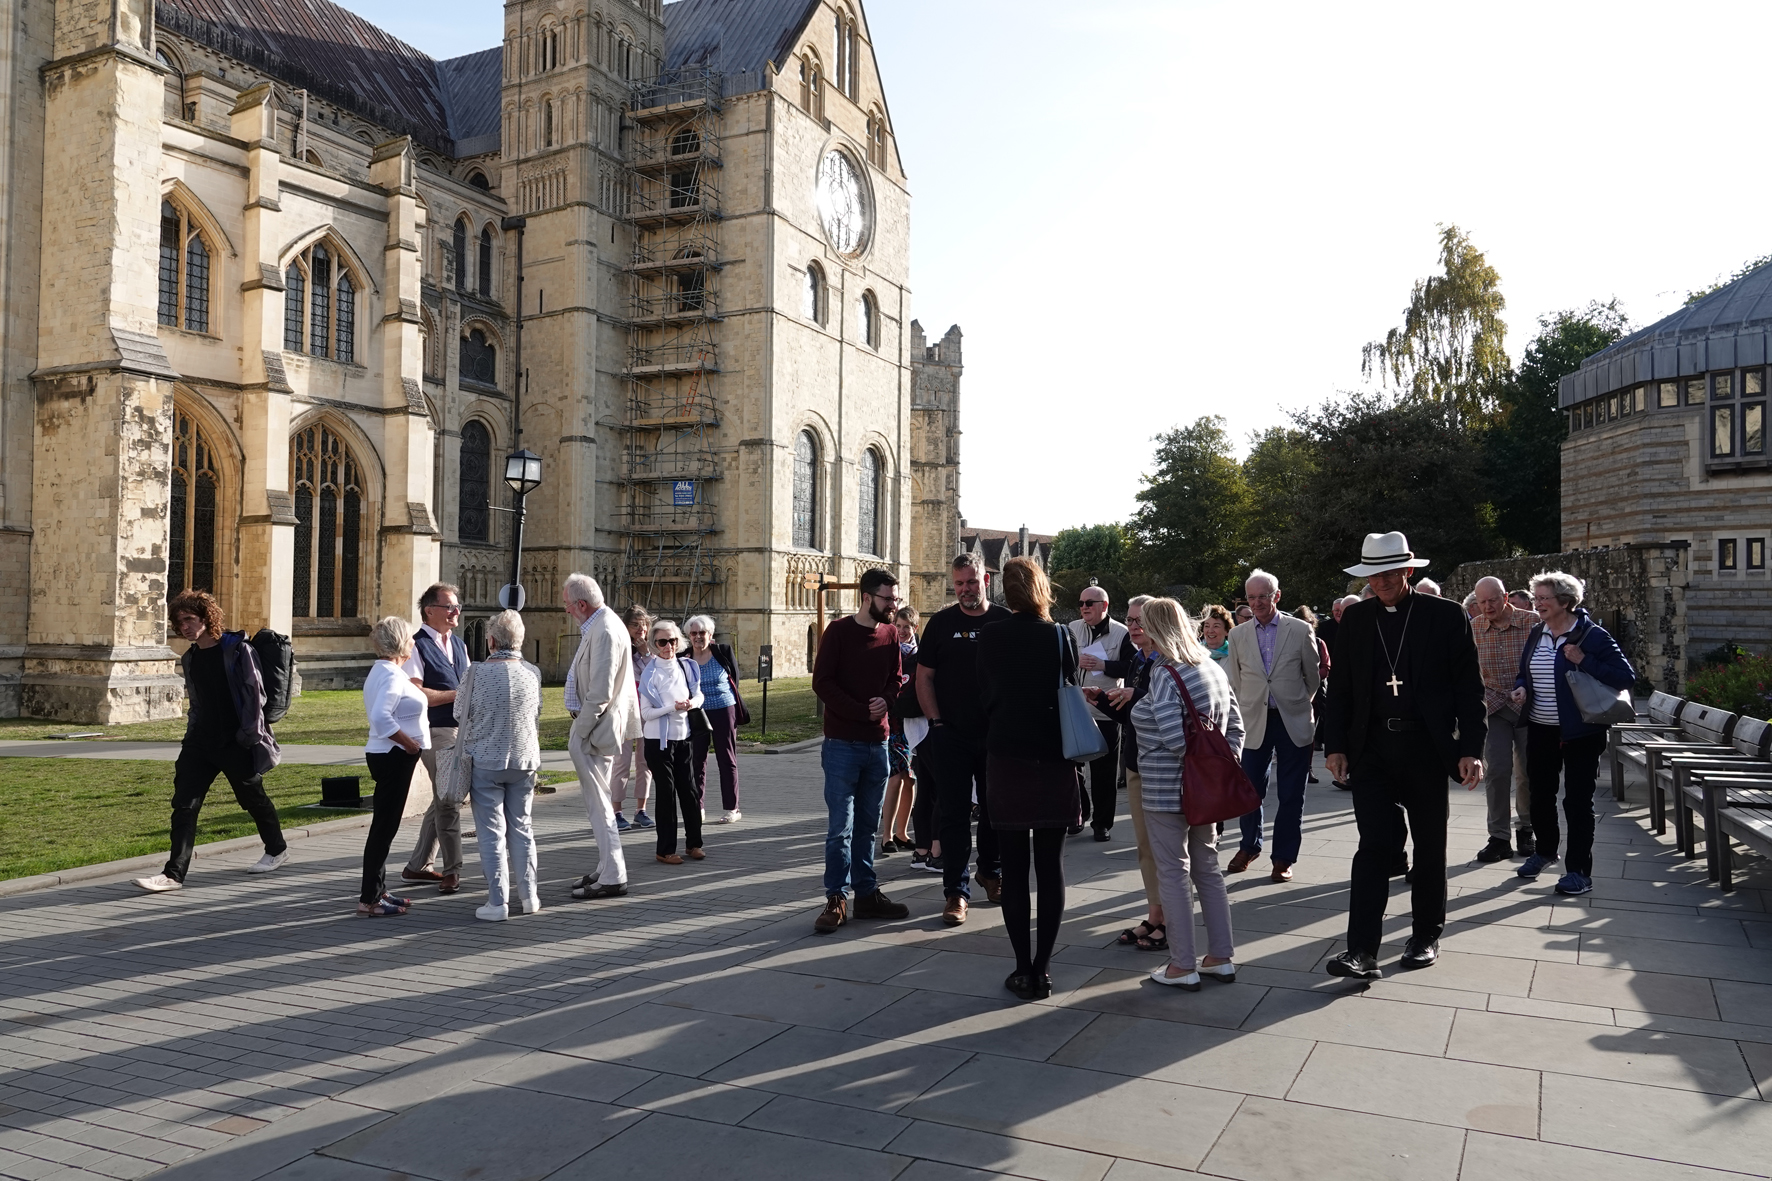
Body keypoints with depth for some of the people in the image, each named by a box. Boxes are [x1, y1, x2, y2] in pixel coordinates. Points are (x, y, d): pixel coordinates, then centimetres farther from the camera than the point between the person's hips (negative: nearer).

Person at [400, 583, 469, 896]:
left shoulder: (458, 644, 16)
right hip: (436, 732, -8)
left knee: (442, 801, 14)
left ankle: (417, 866, 26)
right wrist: (455, 695, -17)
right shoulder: (418, 645, -10)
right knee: (448, 801, -6)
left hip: (461, 730, 8)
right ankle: (452, 871, 3)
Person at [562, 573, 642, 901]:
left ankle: (613, 878, 2)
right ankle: (606, 870, 29)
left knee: (598, 804, -5)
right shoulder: (598, 625, 13)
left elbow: (600, 693, -24)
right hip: (593, 724, 11)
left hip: (595, 728, -11)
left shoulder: (605, 631, -21)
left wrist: (579, 734, -17)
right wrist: (578, 730, 14)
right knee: (597, 802, 18)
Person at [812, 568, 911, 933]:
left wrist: (886, 700, -8)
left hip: (877, 743, 5)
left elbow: (896, 679, 15)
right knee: (840, 826, -3)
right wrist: (861, 712, -13)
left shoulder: (890, 633, 9)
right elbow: (822, 681, -9)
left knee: (867, 825, 11)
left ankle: (867, 893, 17)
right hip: (842, 743, -5)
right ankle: (836, 899, 2)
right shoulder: (838, 631, -5)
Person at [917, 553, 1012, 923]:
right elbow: (924, 677, 3)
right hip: (951, 735, -1)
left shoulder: (1005, 621, 3)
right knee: (953, 813, -2)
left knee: (996, 808, 14)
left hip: (997, 734, 1)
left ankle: (991, 872, 35)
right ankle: (957, 891, 3)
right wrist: (936, 722, -6)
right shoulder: (941, 622, 2)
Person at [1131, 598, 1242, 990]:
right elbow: (1235, 726, 8)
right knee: (1207, 868, 16)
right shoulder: (1214, 668, 7)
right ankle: (1222, 958, 22)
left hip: (1166, 789, -8)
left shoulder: (1165, 673, -17)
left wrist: (1196, 756, -7)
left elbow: (1174, 737, -25)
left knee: (1173, 873, 2)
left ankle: (1182, 966, 8)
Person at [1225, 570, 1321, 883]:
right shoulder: (1238, 635, 4)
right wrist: (1246, 710, 10)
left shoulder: (1301, 630, -2)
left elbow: (1313, 677, 8)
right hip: (1254, 722, 2)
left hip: (1293, 722, -1)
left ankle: (1284, 857, 17)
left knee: (1291, 795, 4)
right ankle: (1250, 846, 29)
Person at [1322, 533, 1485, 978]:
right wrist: (1336, 744, 3)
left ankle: (1426, 936, 27)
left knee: (1429, 846, 11)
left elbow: (1469, 687, -2)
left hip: (1426, 747, -1)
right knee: (1374, 845, -5)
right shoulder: (1355, 618, 6)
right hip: (1371, 749, 1)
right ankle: (1362, 951, -7)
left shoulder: (1445, 616, -1)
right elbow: (1341, 687, 9)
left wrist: (1471, 749, -8)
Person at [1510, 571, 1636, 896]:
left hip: (1580, 732, -6)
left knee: (1577, 800, 0)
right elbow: (1525, 672, 20)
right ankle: (1544, 850, 38)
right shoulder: (1537, 634, 7)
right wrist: (1521, 688, -2)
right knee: (1540, 794, 17)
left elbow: (1626, 677, -15)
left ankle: (1579, 871, 9)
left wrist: (1584, 661, -24)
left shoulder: (1591, 635, -12)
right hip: (1540, 731, 6)